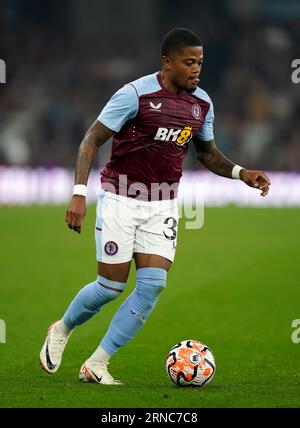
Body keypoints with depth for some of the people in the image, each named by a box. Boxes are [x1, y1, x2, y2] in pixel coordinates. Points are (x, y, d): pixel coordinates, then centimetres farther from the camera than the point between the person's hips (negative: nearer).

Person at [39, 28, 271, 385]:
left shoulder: (202, 103, 2)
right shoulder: (136, 94, -16)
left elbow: (207, 153, 18)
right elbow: (92, 139, -13)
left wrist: (241, 173, 0)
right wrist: (79, 193, -21)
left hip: (163, 206, 5)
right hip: (120, 198, -5)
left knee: (153, 284, -9)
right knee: (112, 285, -2)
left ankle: (96, 365, -1)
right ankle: (61, 331, 29)